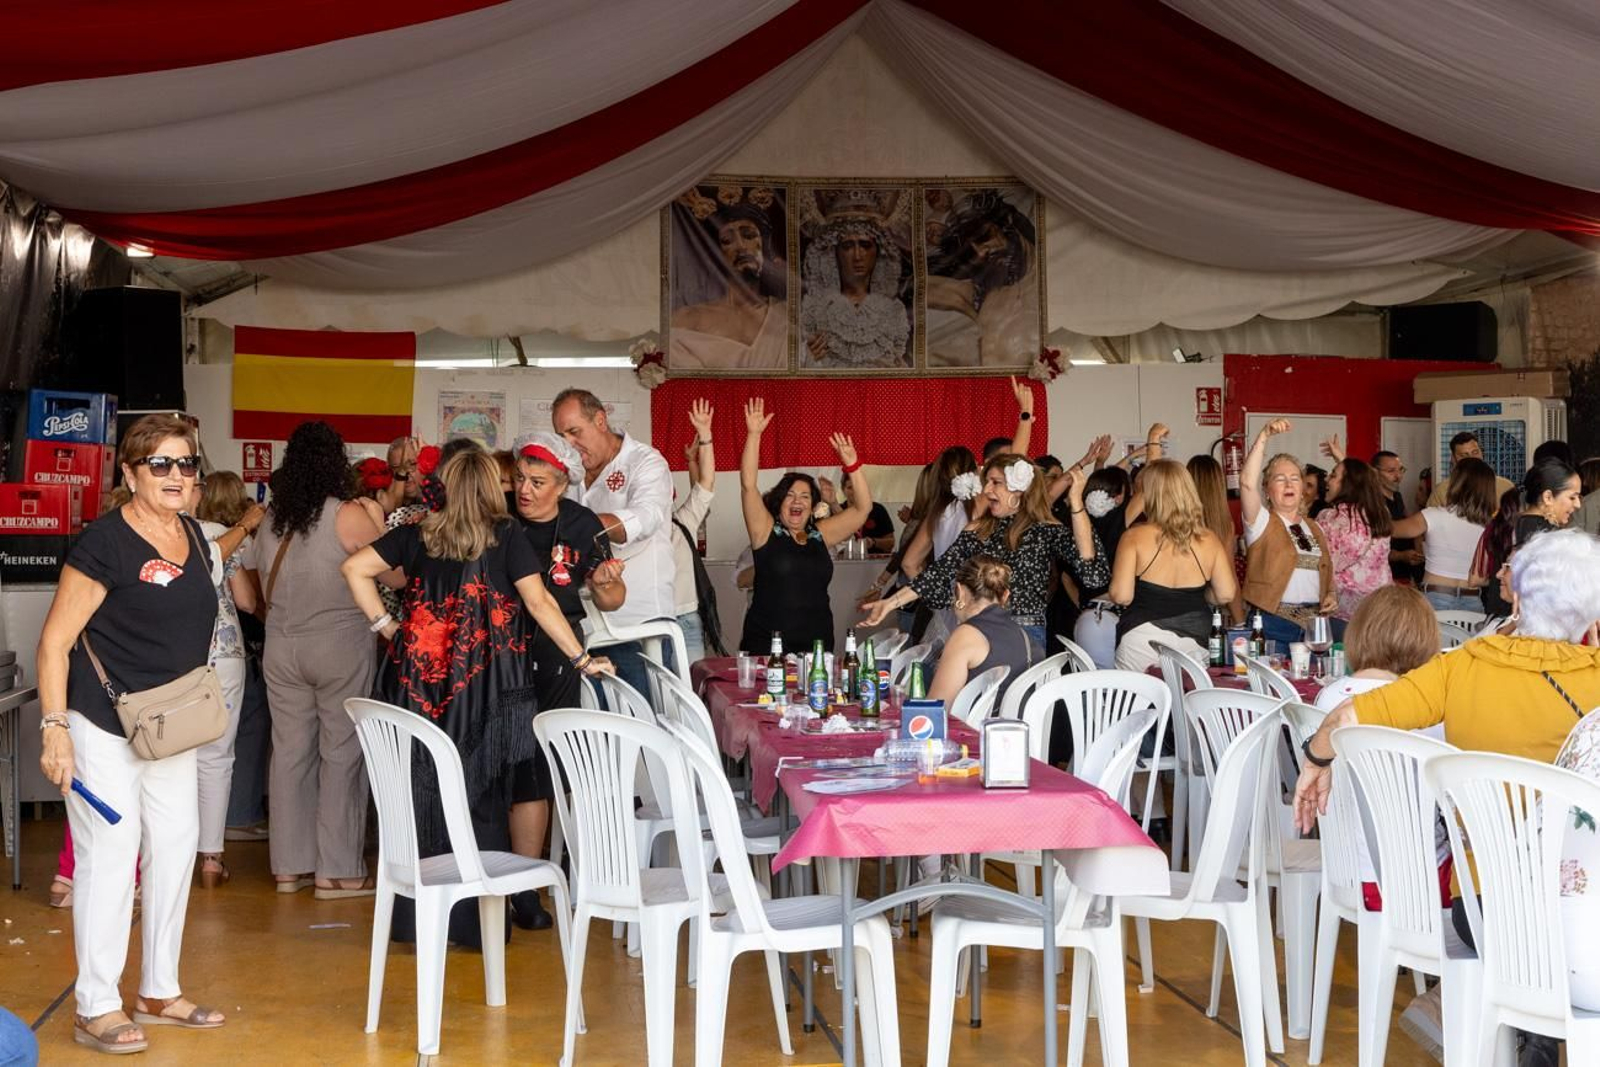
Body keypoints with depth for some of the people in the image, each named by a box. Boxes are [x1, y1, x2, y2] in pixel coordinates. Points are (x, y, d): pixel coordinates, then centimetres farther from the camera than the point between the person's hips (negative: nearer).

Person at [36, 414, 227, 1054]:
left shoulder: (193, 536, 7)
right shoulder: (105, 542, -16)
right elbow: (55, 641, -16)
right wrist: (54, 727, -21)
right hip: (104, 728, -8)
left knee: (175, 850, 12)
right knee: (110, 855, -3)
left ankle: (159, 993, 26)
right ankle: (95, 1010, 9)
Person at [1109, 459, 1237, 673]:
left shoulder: (1135, 537, -8)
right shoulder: (1209, 541, 1)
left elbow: (1121, 596, -12)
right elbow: (1226, 594, 0)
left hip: (1142, 643, -3)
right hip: (1192, 644, 3)